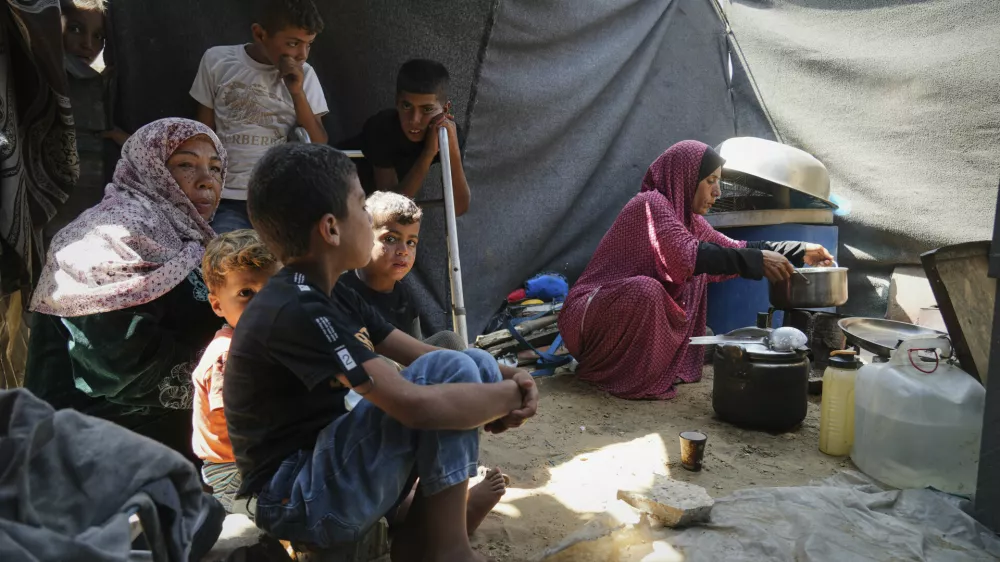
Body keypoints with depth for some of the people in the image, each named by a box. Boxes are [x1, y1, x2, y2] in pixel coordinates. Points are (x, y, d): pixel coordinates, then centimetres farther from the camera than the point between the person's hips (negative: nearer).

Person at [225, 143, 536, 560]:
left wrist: (505, 379, -10)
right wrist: (513, 395, -17)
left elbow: (419, 354, 8)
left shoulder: (331, 297, 7)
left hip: (332, 466, 9)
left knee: (477, 366, 2)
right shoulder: (297, 312, -24)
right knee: (450, 371, -21)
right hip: (299, 498, -9)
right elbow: (414, 403, -32)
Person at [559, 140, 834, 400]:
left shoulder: (687, 217, 9)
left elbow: (734, 248, 16)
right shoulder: (650, 203, -17)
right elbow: (687, 257, -31)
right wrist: (757, 260, -29)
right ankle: (631, 380, -13)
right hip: (589, 313, -9)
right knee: (646, 289, -35)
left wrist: (800, 252, 12)